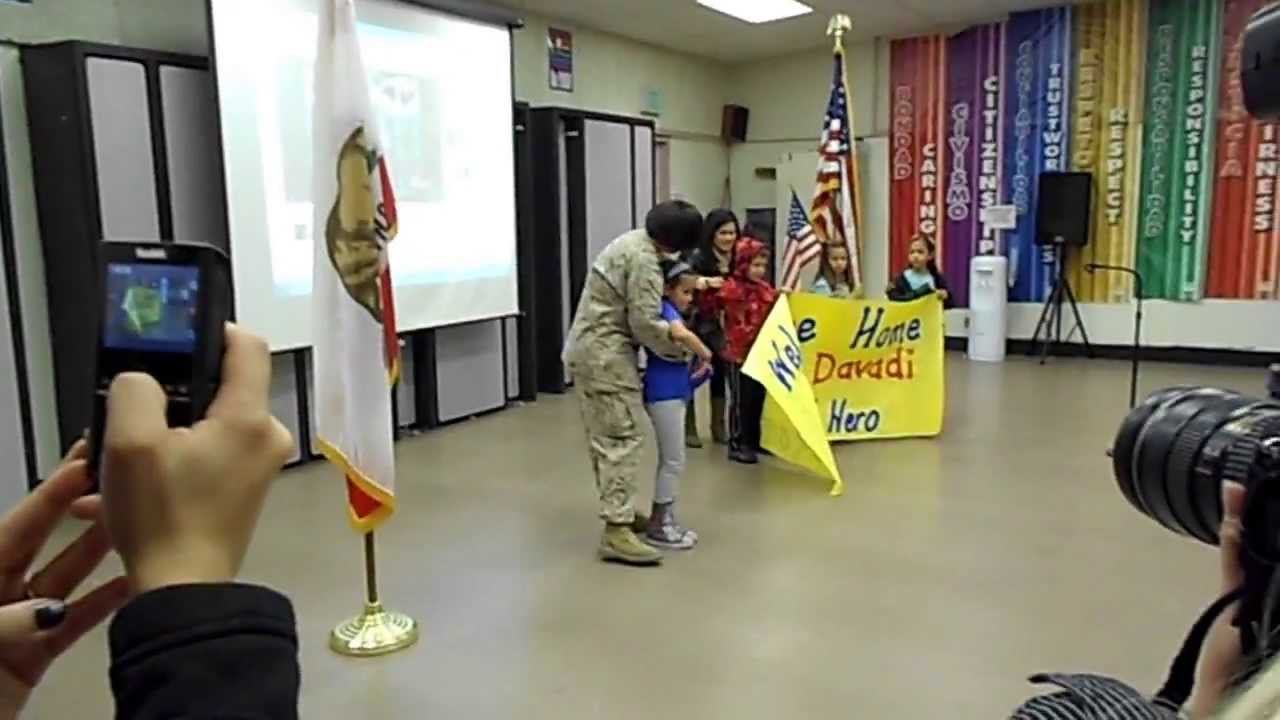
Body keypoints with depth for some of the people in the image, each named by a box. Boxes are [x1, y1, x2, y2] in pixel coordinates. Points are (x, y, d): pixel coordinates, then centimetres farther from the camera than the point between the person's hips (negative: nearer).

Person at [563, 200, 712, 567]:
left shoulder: (631, 241, 13)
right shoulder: (645, 261, -18)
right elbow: (644, 324, -20)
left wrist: (669, 330, 9)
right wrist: (682, 348, -5)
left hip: (587, 349, 10)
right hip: (605, 355, -10)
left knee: (603, 437, 16)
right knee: (622, 439, -9)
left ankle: (617, 510, 27)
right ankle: (616, 532, -9)